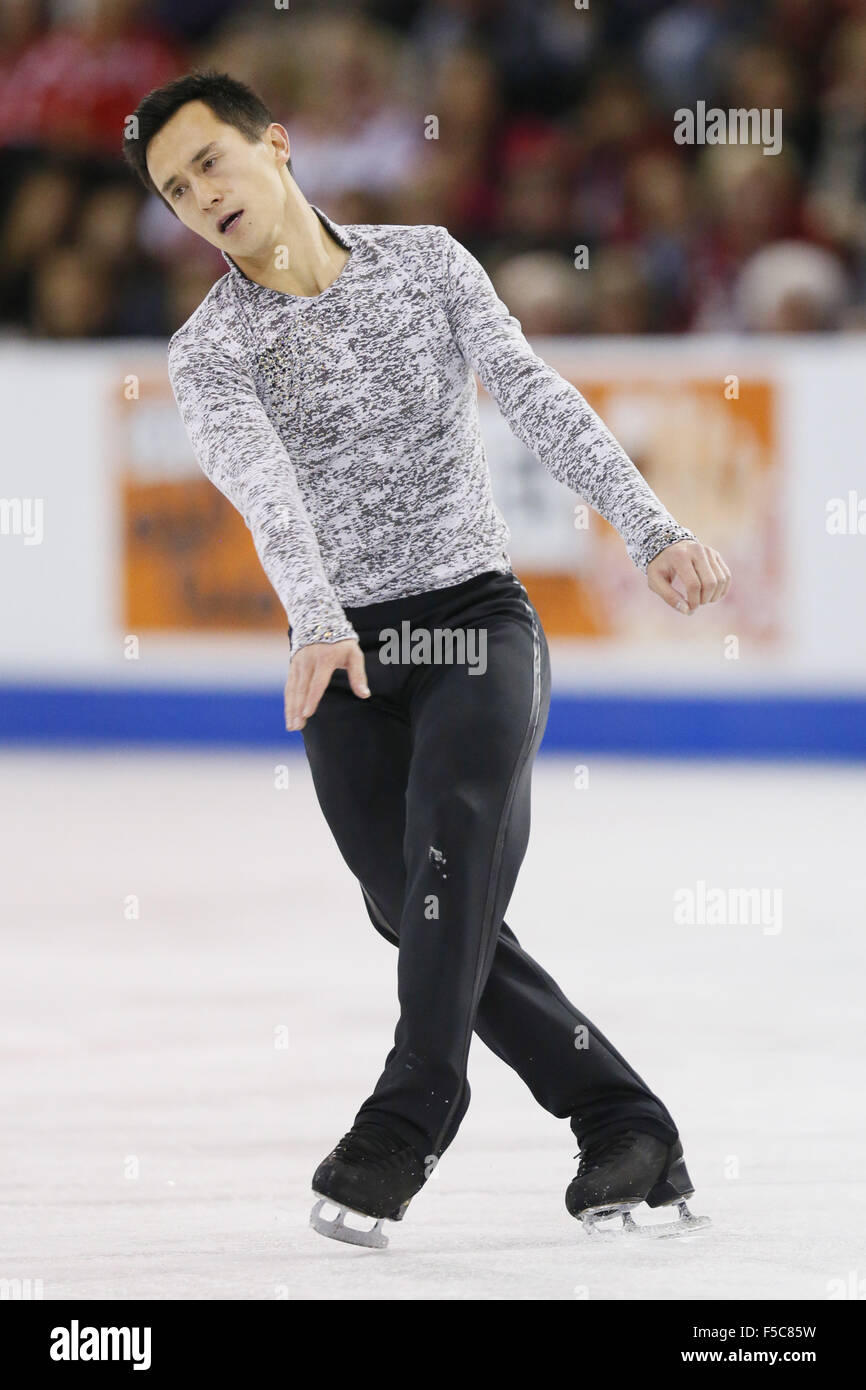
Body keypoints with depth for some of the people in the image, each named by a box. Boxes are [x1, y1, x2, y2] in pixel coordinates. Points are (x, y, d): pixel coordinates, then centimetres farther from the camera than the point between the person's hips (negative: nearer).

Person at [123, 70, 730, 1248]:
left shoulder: (426, 262, 5)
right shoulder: (209, 350, -1)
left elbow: (537, 399, -5)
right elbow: (264, 484, -20)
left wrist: (649, 528, -20)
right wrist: (317, 621, -39)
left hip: (478, 618, -1)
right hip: (345, 659, 2)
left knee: (453, 832, -28)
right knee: (421, 917, -8)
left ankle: (410, 1120, -32)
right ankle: (627, 1132, 0)